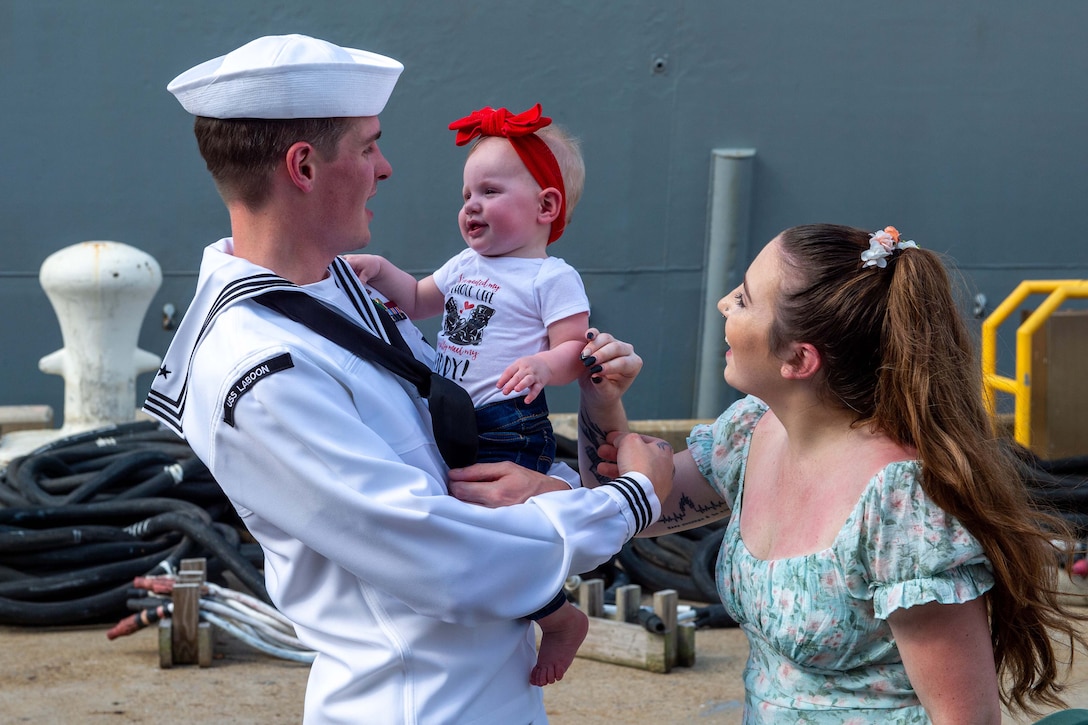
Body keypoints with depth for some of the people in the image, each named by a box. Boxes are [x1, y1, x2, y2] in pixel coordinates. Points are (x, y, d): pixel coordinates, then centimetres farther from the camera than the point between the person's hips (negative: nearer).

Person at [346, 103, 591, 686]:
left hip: (509, 433, -9)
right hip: (450, 425, 9)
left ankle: (562, 618, 2)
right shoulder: (465, 266, 18)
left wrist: (545, 364, -33)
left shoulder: (553, 279, -5)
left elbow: (576, 350, -12)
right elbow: (417, 302, 29)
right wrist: (380, 271, 12)